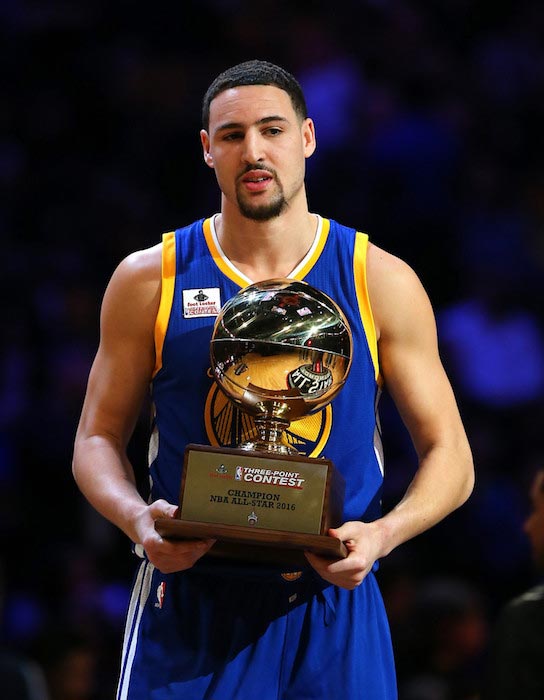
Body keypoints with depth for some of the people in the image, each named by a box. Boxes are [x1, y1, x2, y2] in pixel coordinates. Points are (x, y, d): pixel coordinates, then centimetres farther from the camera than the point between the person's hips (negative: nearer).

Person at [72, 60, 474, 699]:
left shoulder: (382, 283, 2)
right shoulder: (150, 281, 3)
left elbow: (449, 456, 5)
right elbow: (98, 438, 9)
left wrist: (381, 533, -15)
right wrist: (136, 518, -13)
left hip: (332, 605, 0)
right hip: (189, 605, 0)